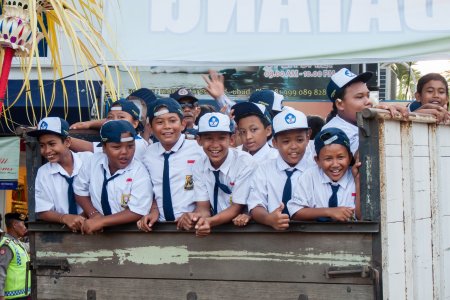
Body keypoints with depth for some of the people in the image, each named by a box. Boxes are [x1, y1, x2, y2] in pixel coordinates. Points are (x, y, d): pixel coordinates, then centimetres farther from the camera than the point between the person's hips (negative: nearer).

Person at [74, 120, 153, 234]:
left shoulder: (139, 173, -13)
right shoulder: (93, 161, -2)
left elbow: (137, 212, -16)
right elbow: (80, 190, 9)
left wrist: (101, 221, -19)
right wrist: (93, 214, -6)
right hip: (94, 230, 1)